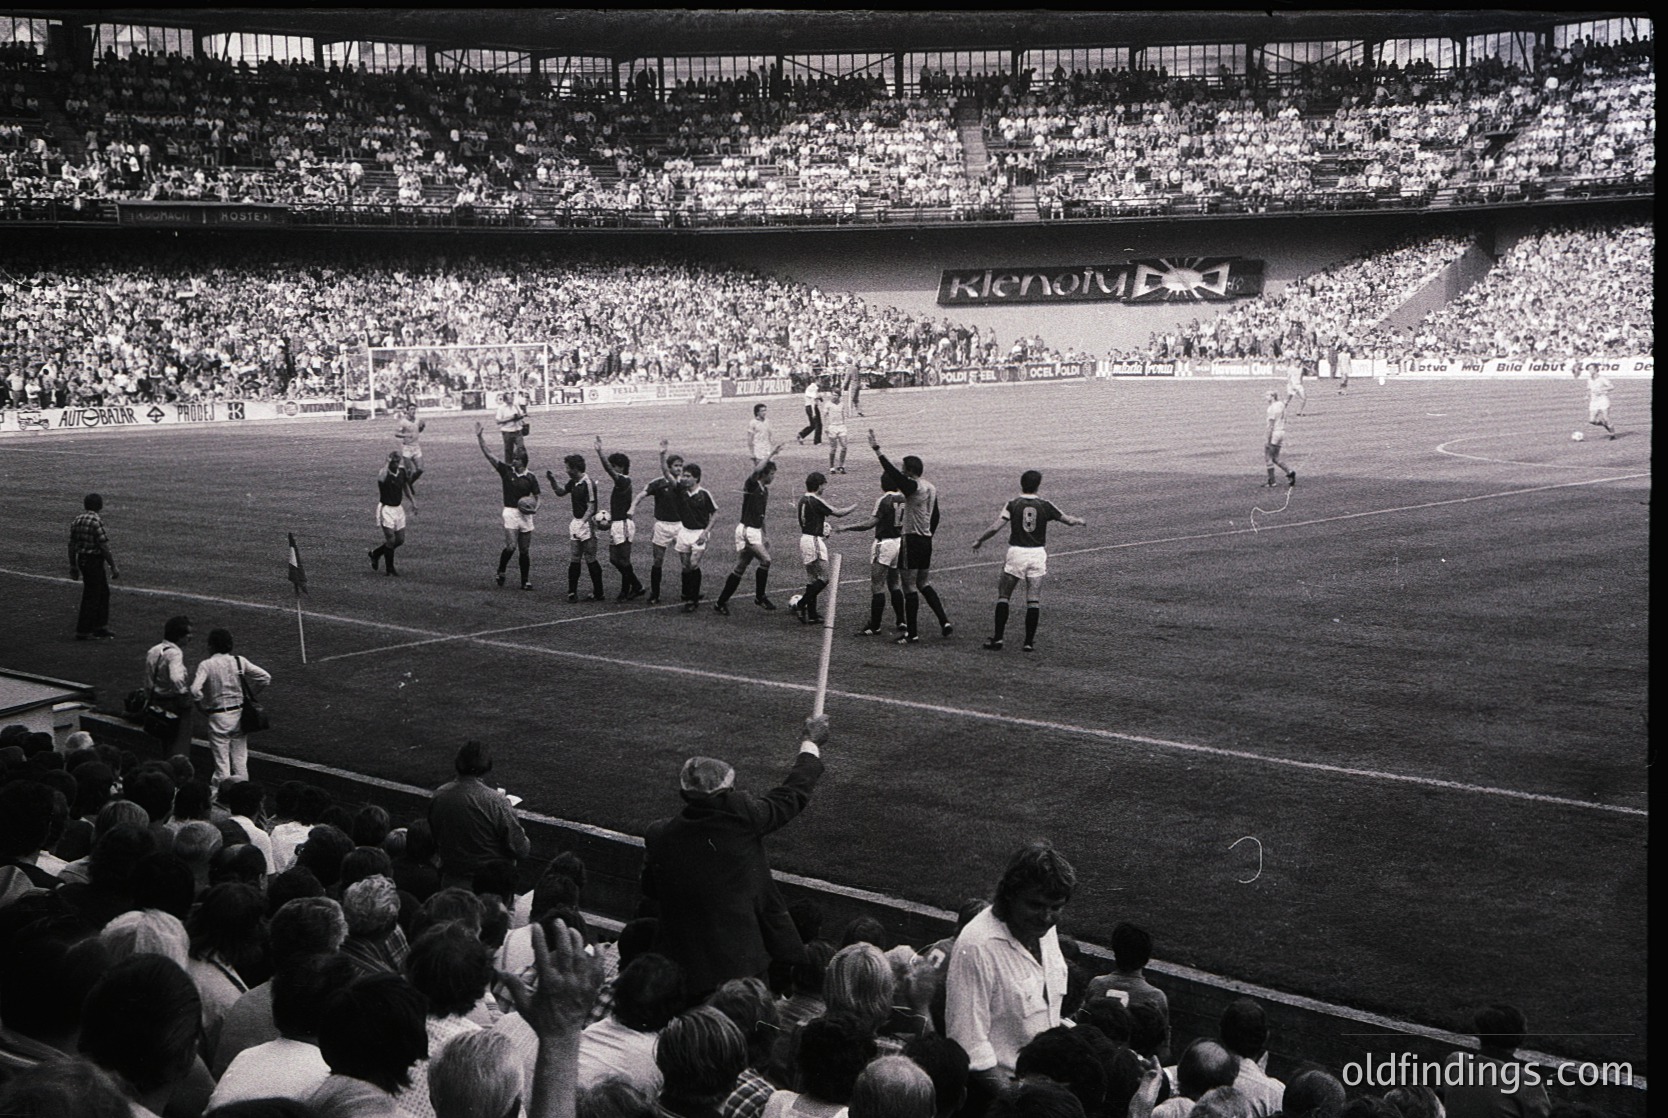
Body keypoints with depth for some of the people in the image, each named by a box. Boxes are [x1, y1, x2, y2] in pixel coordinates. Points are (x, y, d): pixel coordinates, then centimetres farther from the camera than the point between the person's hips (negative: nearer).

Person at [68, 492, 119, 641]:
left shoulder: (77, 521, 7)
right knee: (92, 596, 0)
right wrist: (113, 567, -12)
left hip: (82, 560, 9)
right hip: (94, 560, -9)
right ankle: (83, 631, 4)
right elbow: (104, 547, -19)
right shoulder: (97, 521, -18)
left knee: (103, 591, 20)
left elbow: (72, 545, 11)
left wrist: (73, 566, 19)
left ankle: (100, 626, 26)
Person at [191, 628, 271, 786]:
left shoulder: (206, 665, -12)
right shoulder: (239, 661, -1)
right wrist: (250, 693, 9)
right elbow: (266, 677, -3)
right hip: (239, 713, 4)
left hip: (218, 716, -4)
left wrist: (202, 707, -5)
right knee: (240, 758, 14)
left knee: (221, 761, 4)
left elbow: (195, 690, -23)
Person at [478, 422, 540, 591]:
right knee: (511, 546, -16)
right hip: (510, 512, -1)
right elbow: (488, 454, -5)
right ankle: (501, 571, 9)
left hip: (525, 514, 1)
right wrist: (479, 436, -14)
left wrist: (535, 508, -14)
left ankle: (525, 581, 14)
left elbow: (537, 498, 8)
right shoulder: (506, 470, 0)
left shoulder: (530, 478, 1)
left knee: (525, 550, 5)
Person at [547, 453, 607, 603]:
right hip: (576, 522, 8)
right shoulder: (573, 482, 8)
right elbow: (560, 492, 24)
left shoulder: (588, 483, -17)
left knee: (590, 559, -3)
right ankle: (572, 592, 13)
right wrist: (552, 480, 7)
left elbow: (591, 507, -19)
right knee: (574, 559, 9)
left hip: (587, 523, -8)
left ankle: (598, 594, 4)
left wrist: (583, 522, -26)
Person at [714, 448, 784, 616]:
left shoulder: (765, 490, 14)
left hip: (756, 532, 8)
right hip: (747, 531, -8)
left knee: (740, 569, 8)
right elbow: (756, 470, -34)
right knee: (765, 560, -18)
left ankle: (721, 602, 14)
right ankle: (760, 597, -4)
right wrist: (770, 454, -30)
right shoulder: (751, 485, -11)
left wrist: (764, 537, 22)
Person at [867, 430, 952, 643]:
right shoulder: (931, 488, 10)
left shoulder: (913, 487, -15)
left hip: (912, 540, -8)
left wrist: (877, 450, -28)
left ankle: (912, 633, 2)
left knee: (910, 587, -2)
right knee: (924, 584, 19)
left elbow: (892, 473, -28)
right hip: (926, 541, 8)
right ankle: (944, 623, 11)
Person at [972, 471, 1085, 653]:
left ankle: (997, 639, 3)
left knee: (1003, 596, 8)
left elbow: (995, 527, -12)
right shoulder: (1045, 506, 0)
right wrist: (1079, 521, 33)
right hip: (1038, 554, 1)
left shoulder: (1012, 505, -5)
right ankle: (1029, 641, 6)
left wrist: (979, 540, 3)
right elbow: (1068, 520, 10)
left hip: (1016, 553, -1)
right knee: (1033, 600, 6)